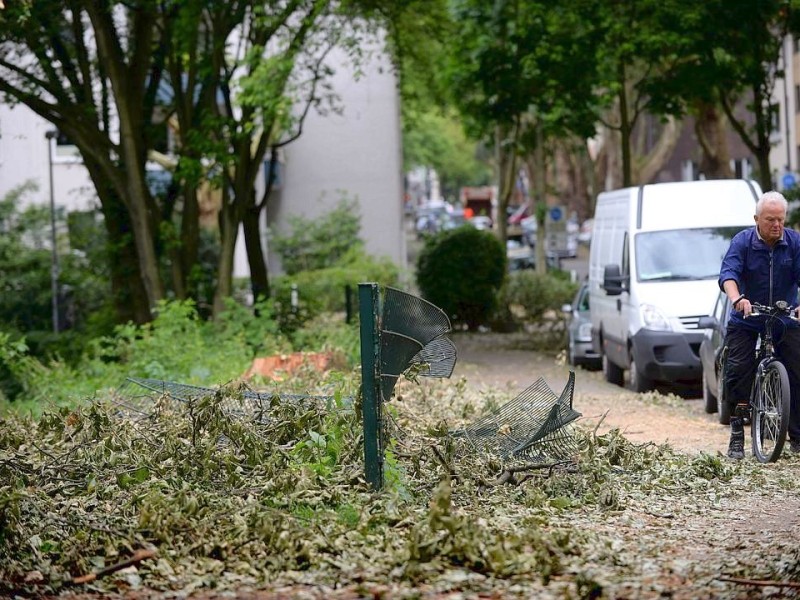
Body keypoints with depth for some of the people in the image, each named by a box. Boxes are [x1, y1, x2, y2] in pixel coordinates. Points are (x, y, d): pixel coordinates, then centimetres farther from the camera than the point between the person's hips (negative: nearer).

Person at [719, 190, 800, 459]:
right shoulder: (742, 242, -10)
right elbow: (728, 273, -24)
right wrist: (737, 298, -45)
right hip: (745, 322, -1)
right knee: (738, 373, -11)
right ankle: (736, 435, -1)